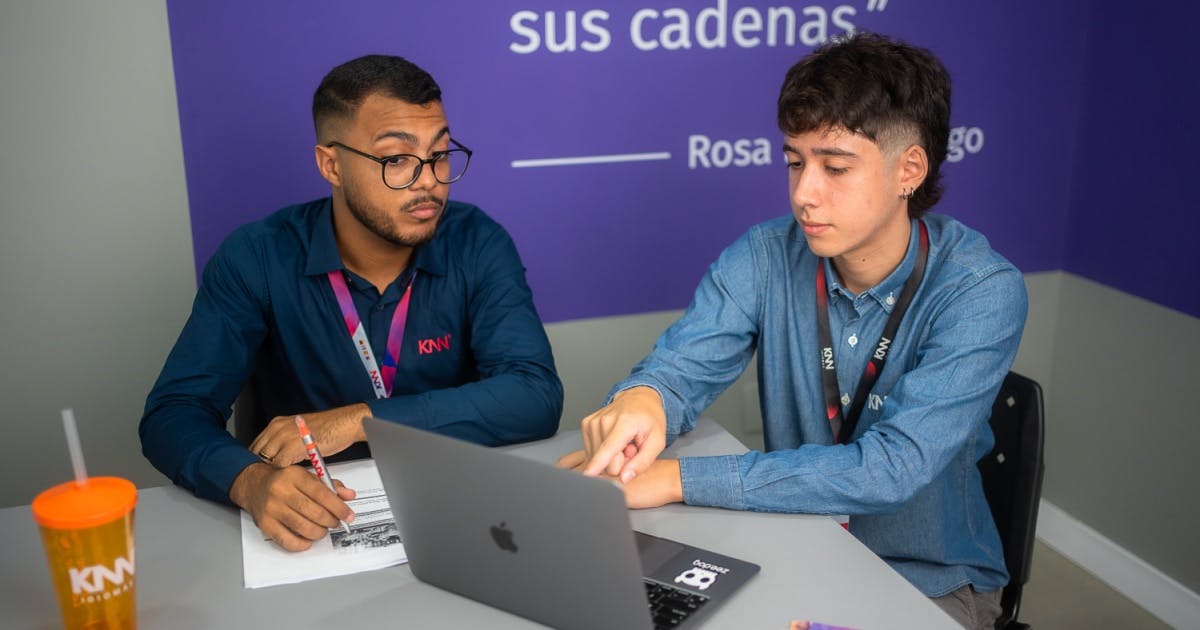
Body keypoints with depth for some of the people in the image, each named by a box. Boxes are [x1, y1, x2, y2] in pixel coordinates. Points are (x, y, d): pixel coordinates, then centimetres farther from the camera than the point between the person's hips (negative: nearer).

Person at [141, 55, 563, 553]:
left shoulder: (477, 245, -7)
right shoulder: (256, 260, -7)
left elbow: (536, 398, -16)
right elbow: (173, 416, -9)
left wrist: (357, 420, -22)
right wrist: (249, 481, -31)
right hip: (315, 522, 1)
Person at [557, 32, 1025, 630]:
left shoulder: (980, 291, -20)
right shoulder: (765, 258, -8)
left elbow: (893, 467, -28)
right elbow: (677, 366, -9)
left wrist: (676, 478, -32)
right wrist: (640, 401, -35)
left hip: (931, 579, -2)